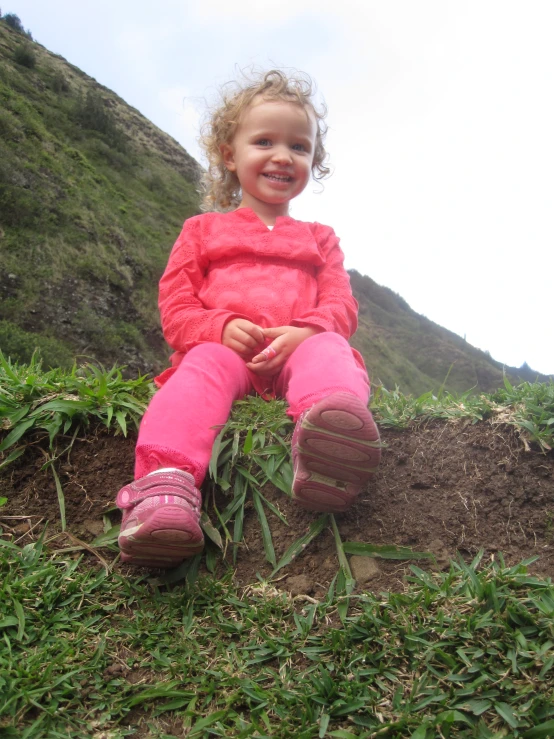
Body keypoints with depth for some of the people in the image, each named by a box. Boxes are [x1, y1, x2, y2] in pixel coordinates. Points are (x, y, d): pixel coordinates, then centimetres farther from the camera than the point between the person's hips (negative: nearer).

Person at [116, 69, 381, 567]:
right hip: (222, 347, 0)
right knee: (201, 369, -35)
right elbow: (175, 310, 12)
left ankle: (325, 450, -65)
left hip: (299, 347, 1)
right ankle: (166, 482, -58)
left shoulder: (319, 238, 29)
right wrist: (221, 327, -12)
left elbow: (341, 306, 13)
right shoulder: (203, 230, 25)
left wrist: (303, 332, -13)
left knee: (329, 352, -33)